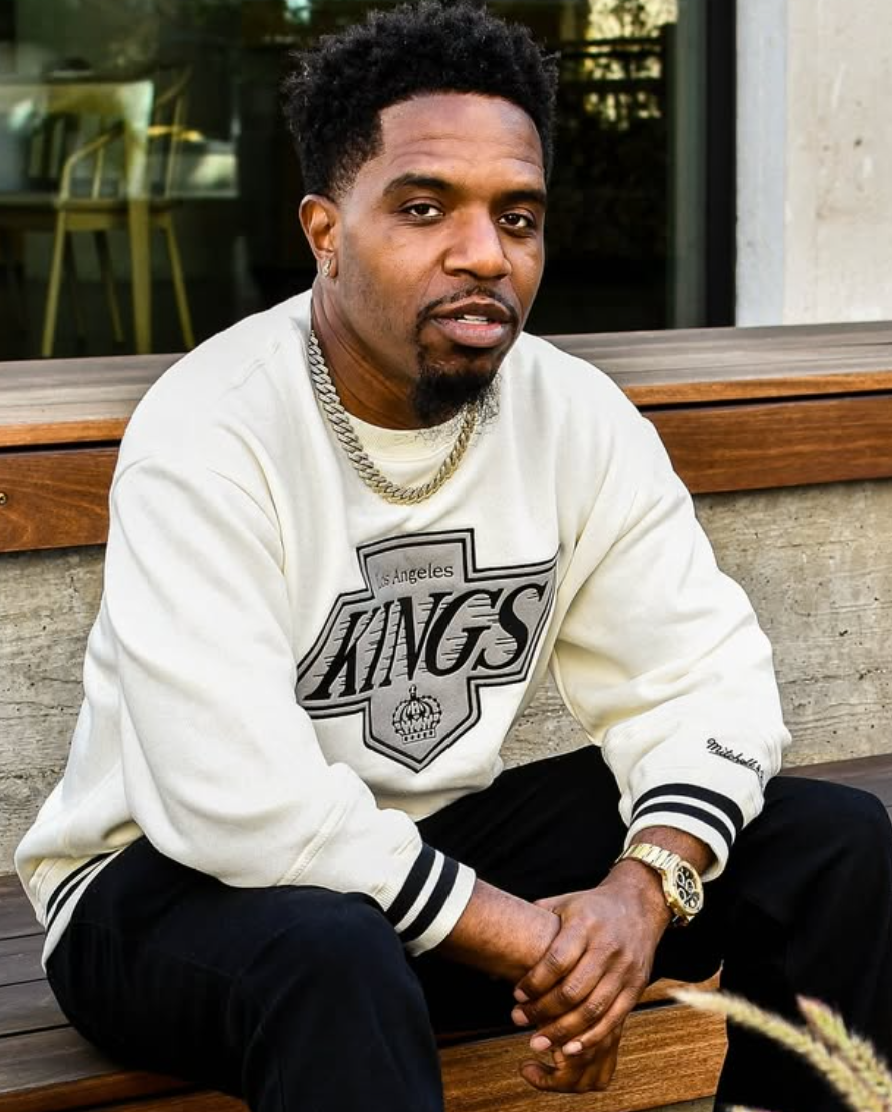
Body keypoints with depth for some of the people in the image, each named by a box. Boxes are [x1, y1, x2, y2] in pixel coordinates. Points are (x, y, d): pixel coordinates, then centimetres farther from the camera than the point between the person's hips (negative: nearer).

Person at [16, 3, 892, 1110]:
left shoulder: (579, 421, -4)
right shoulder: (205, 438, -22)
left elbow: (702, 676, -4)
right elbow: (243, 803, -29)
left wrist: (644, 889, -24)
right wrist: (522, 937, -24)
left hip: (439, 843, 6)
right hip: (177, 882, -6)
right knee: (331, 955, -41)